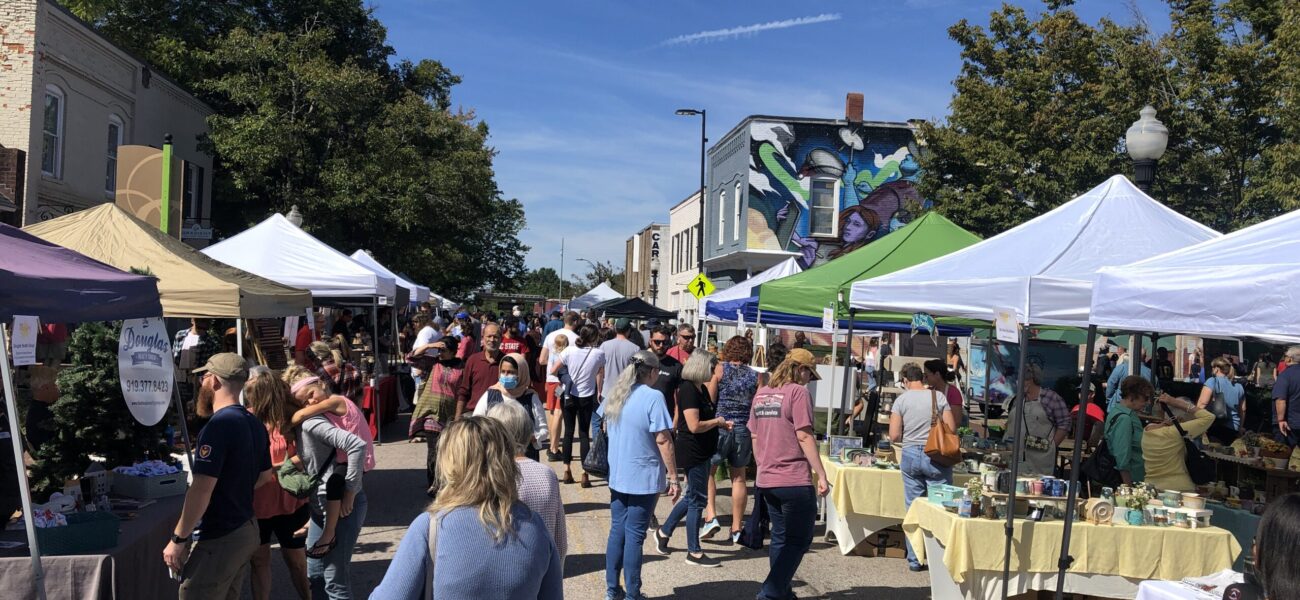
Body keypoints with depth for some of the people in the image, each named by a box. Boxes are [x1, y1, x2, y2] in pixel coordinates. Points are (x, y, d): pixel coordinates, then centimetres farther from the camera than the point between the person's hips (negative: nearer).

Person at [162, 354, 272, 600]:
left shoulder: (218, 425, -20)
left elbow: (202, 490, -23)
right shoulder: (254, 424, 8)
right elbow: (265, 476, 19)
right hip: (247, 531, 9)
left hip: (218, 540, -9)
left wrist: (178, 539, -17)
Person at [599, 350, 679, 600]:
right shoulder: (653, 397, -16)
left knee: (617, 531, 14)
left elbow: (605, 427, 18)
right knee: (635, 536, 1)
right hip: (643, 477, -6)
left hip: (617, 476, 6)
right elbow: (663, 440, -17)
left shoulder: (615, 394, 6)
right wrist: (673, 477, -12)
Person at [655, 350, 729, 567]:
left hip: (701, 451, 10)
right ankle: (694, 553, 10)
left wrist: (721, 423, 6)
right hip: (692, 452, -10)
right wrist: (717, 422, -11)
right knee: (697, 499, 0)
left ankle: (664, 532, 33)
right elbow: (694, 426, -25)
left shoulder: (701, 389, 10)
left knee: (693, 496, 19)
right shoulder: (688, 390, -20)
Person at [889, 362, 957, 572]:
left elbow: (894, 436, -5)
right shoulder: (938, 397, -1)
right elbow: (952, 429, -4)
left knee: (913, 508, 9)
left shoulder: (902, 400, -2)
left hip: (910, 455, 1)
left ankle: (914, 559, 15)